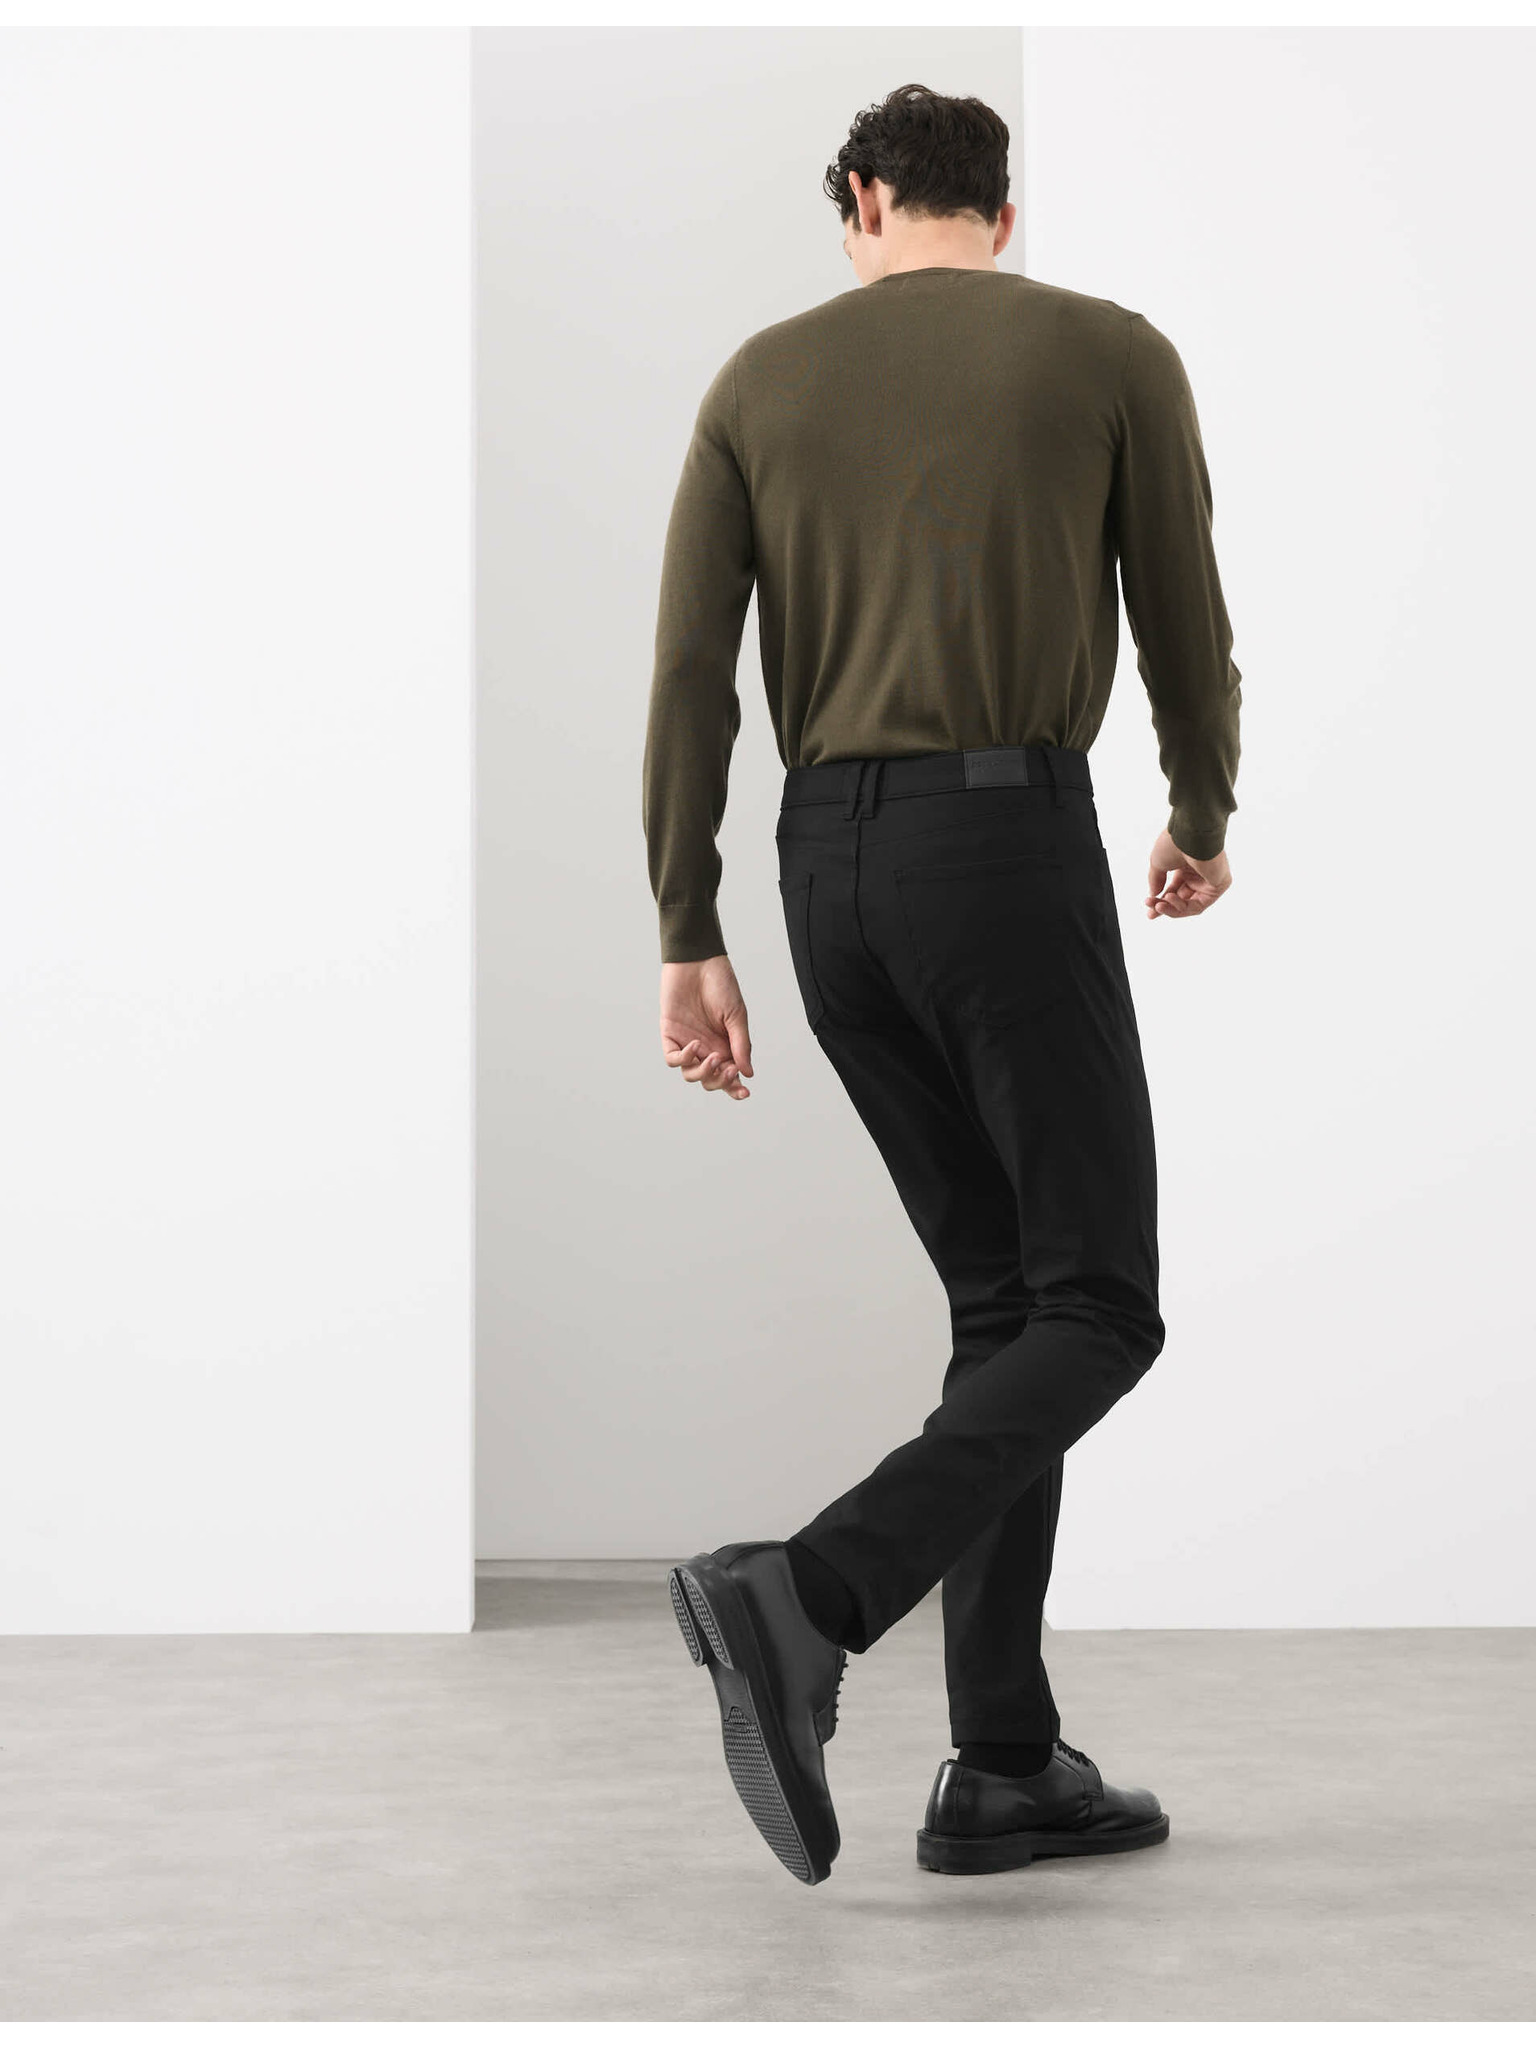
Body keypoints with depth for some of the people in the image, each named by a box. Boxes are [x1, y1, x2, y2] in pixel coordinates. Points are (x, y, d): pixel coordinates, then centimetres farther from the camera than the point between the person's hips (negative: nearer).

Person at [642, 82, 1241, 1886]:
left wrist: (688, 950, 6)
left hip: (831, 874, 5)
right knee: (1098, 1316, -1)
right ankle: (804, 1603, -23)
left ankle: (1005, 1767, 7)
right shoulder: (1118, 356, 4)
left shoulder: (761, 379, 12)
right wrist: (1204, 822, 28)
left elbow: (688, 676, 4)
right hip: (1011, 855, -5)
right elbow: (1187, 642, 7)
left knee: (1007, 1301, 12)